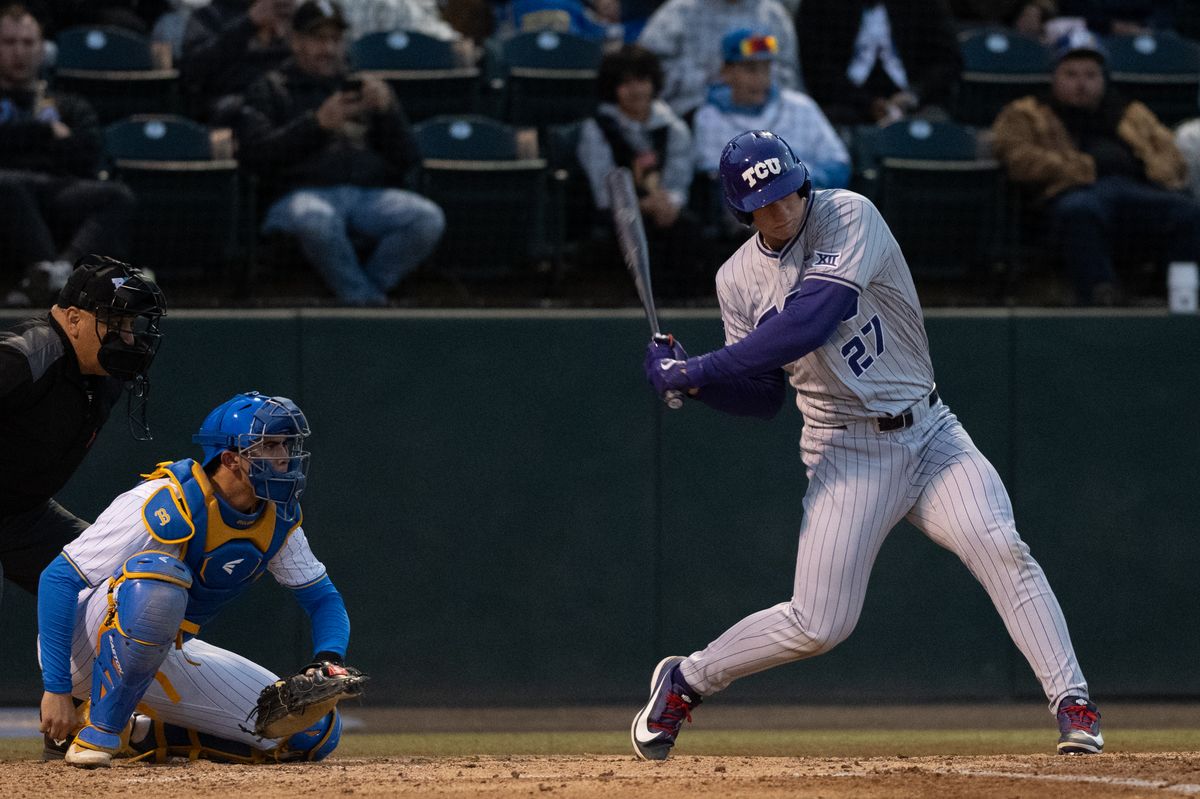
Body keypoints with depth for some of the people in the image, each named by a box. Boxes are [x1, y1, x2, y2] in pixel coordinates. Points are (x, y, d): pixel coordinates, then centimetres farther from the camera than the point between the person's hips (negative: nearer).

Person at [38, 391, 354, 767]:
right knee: (159, 575, -40)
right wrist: (57, 689, -30)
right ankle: (99, 732, -25)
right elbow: (58, 579, -26)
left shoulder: (279, 519, -4)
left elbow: (322, 596, 8)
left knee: (317, 731, -5)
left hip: (165, 658, 7)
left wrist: (328, 661, -16)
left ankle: (139, 734, 6)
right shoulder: (166, 506, -25)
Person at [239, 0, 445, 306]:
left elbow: (407, 160, 17)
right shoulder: (270, 91, 19)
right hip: (304, 192, -3)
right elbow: (256, 154, -1)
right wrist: (317, 123, -10)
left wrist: (388, 111, -1)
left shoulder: (364, 88, 28)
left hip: (371, 192, 3)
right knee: (315, 221, -41)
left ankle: (358, 294, -17)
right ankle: (367, 300, -22)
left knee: (428, 219, -28)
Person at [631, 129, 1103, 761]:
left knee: (1000, 547, -24)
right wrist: (689, 381, -10)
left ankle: (1073, 705, -22)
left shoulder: (848, 217, -12)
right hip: (846, 453, 1)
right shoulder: (739, 280, 2)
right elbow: (763, 397, 9)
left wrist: (698, 371, -24)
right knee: (818, 625, -5)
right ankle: (683, 681, 18)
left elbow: (810, 322, -25)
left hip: (928, 430, -1)